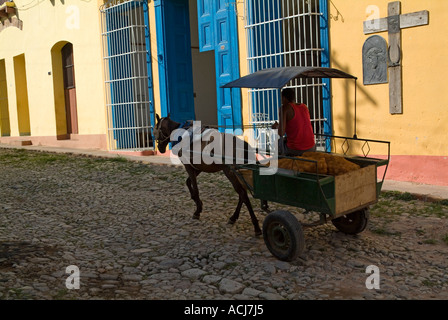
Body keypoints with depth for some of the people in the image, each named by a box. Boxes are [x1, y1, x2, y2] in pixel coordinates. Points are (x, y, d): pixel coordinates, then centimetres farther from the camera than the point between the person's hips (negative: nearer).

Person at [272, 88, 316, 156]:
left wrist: (277, 126, 5)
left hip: (294, 150, -5)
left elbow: (281, 133, -16)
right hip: (311, 149, 5)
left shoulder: (284, 108, -8)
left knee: (279, 142, 27)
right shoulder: (304, 107, 9)